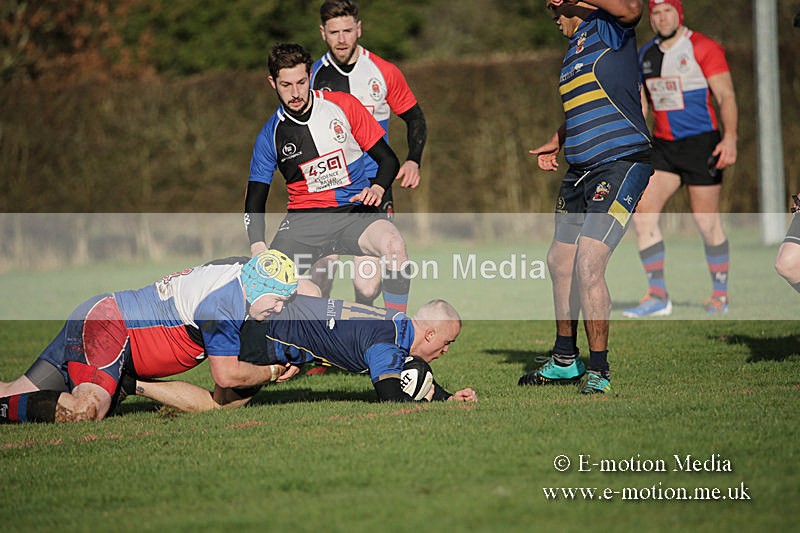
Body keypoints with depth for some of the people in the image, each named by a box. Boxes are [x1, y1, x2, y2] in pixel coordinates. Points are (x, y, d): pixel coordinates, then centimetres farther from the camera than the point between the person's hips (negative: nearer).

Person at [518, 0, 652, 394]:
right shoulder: (573, 47, 20)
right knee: (560, 262, 16)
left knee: (587, 265, -16)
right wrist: (557, 143, 26)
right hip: (580, 171, 10)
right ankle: (565, 361, 33)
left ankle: (599, 372, -6)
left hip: (621, 165, -10)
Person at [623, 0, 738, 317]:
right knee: (642, 213, -8)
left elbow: (726, 96, -12)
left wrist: (730, 138, -25)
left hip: (701, 143, -6)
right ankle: (658, 296, -3)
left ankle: (720, 295, 15)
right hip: (662, 147, 6)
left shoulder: (703, 49, -8)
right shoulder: (645, 55, 11)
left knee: (707, 222, -1)